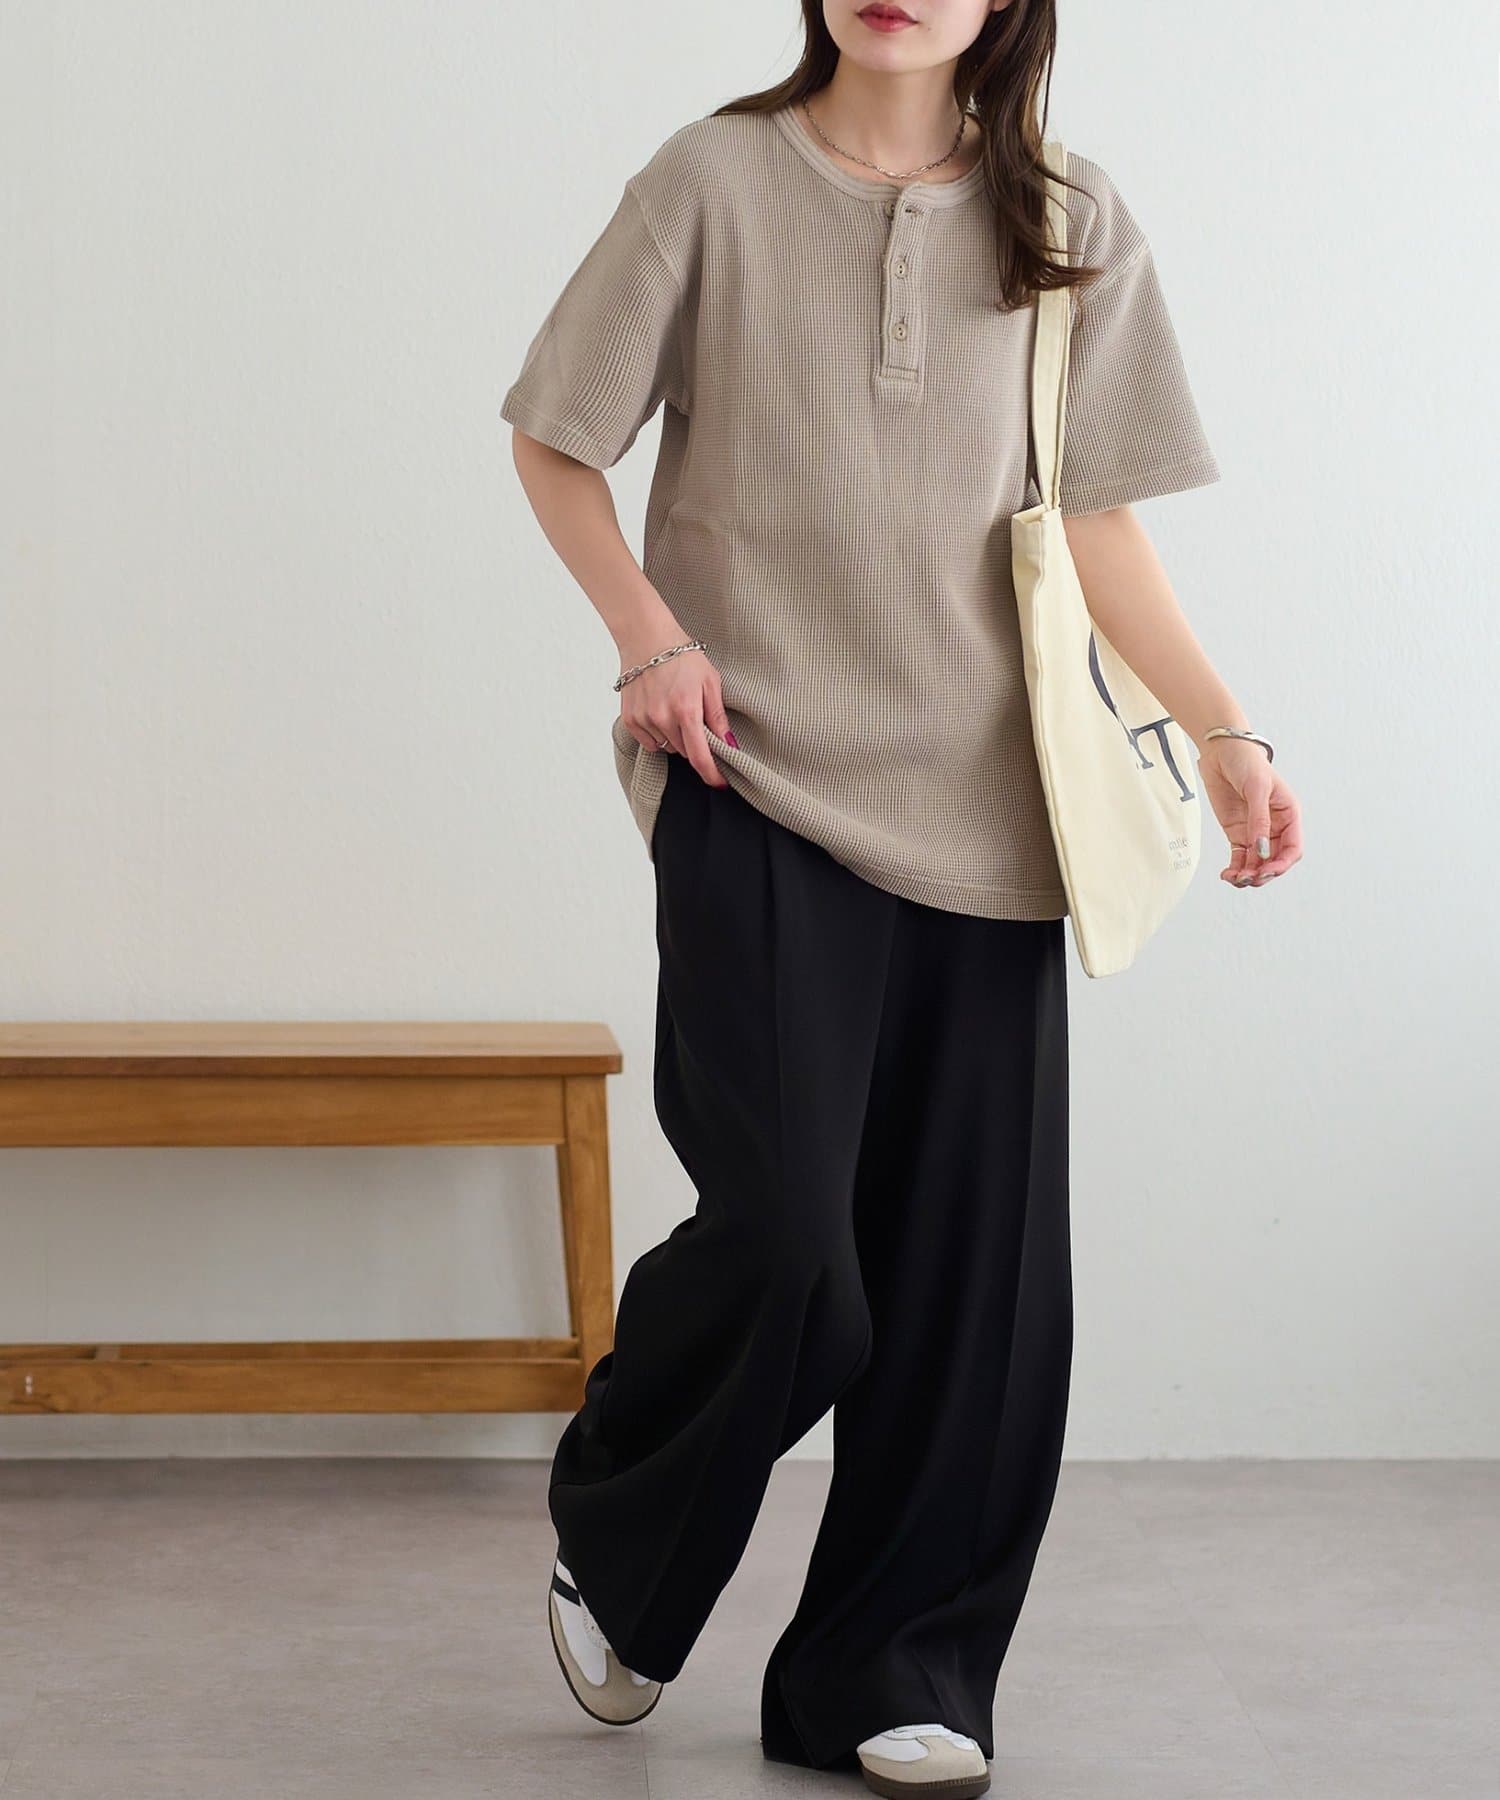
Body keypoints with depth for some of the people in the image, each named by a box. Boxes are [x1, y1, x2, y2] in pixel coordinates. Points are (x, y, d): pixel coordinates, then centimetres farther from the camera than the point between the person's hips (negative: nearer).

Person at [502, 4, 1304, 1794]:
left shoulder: (1069, 223, 8)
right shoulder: (716, 181, 2)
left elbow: (1095, 521, 8)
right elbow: (556, 440, 8)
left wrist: (1225, 733, -2)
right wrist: (650, 632, -6)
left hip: (976, 807, 3)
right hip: (761, 788, -3)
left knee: (974, 1261, 1)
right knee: (785, 1235, -11)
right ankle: (613, 1554, 19)